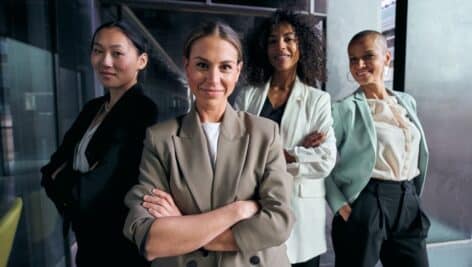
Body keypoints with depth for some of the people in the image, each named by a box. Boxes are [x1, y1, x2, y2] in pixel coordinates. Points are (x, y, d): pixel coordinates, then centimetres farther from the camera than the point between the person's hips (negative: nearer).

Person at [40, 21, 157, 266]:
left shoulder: (143, 111, -21)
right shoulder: (92, 107, 5)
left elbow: (91, 189, -24)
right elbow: (53, 167, 4)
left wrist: (60, 177, -6)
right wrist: (71, 180, -16)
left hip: (123, 246, -7)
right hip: (88, 240, 7)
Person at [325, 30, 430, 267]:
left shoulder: (407, 102, 9)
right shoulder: (345, 109, -9)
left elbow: (418, 155, 19)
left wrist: (413, 196, 15)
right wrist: (340, 205, -15)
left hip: (408, 203, 6)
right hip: (365, 204, -5)